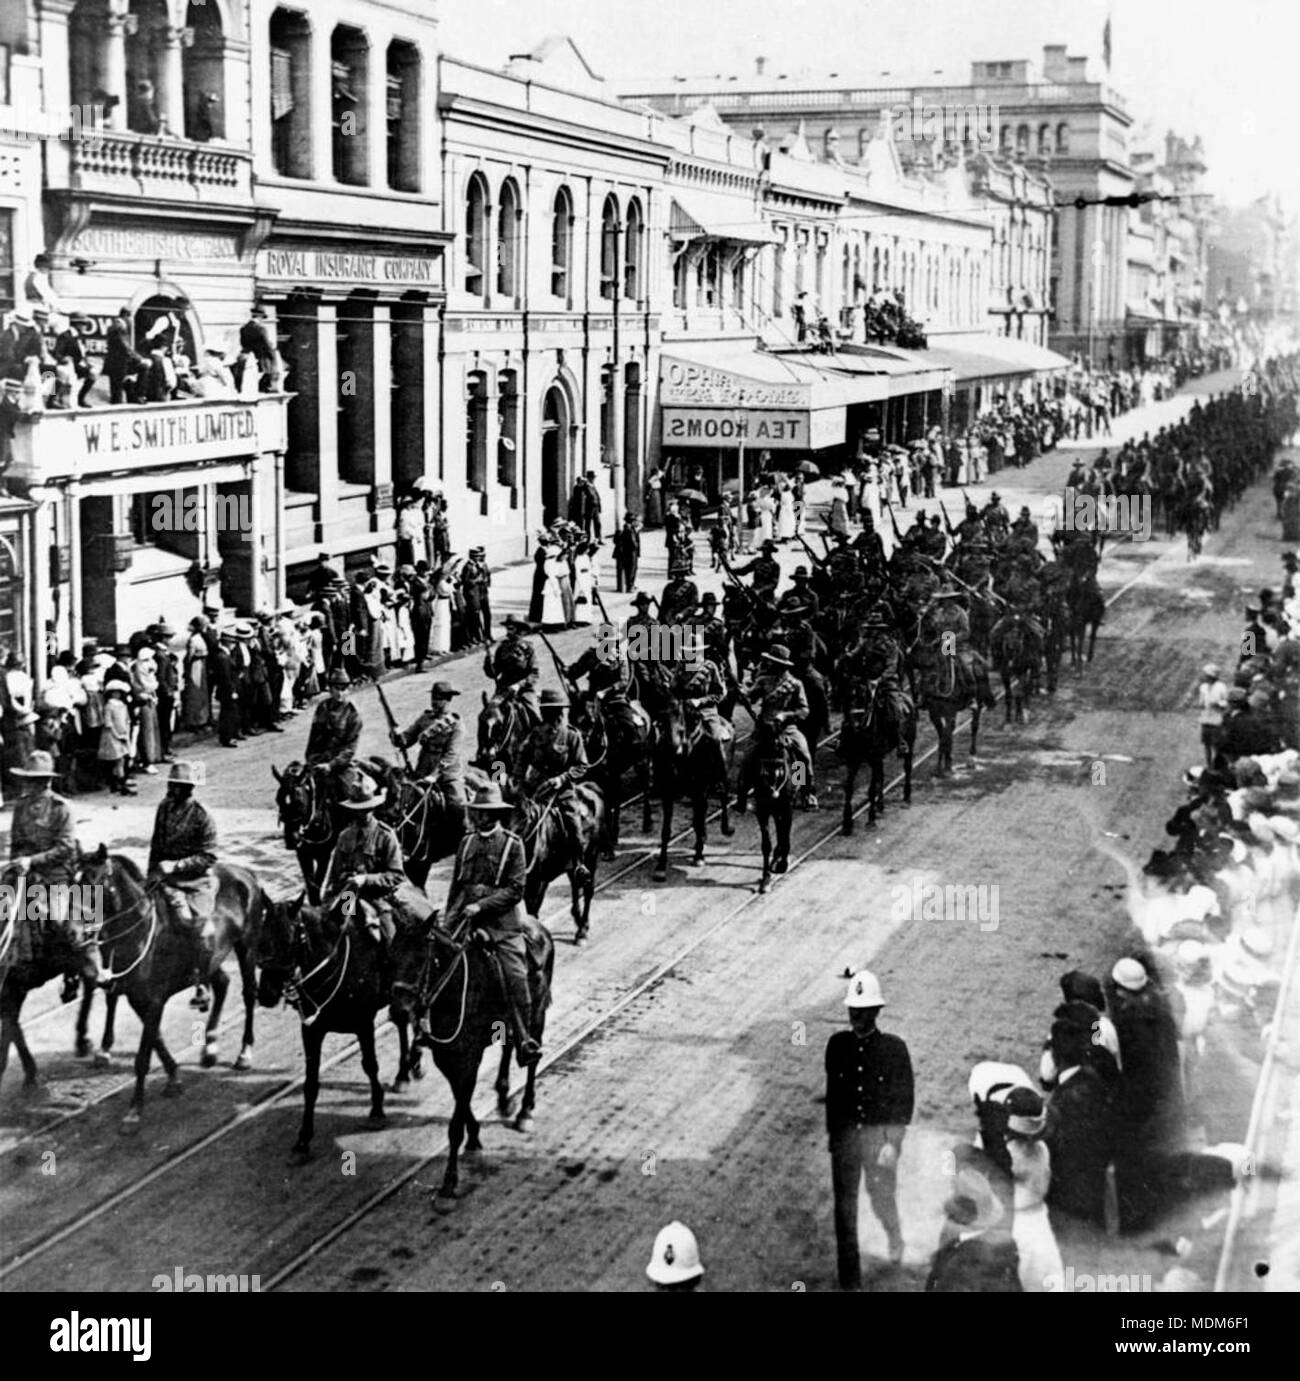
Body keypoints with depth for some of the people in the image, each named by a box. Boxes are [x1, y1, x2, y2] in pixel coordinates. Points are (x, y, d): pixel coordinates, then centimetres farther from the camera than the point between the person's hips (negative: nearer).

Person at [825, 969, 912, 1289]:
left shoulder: (894, 1047, -7)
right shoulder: (837, 1045, 1)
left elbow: (904, 1098, -5)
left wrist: (893, 1143, -11)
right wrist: (833, 1136, 11)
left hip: (880, 1134, -2)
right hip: (845, 1134, 2)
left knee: (882, 1197, 1)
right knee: (844, 1206, 2)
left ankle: (894, 1236, 39)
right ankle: (850, 1282, 11)